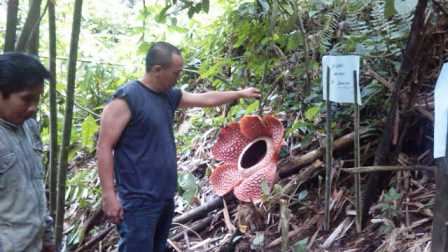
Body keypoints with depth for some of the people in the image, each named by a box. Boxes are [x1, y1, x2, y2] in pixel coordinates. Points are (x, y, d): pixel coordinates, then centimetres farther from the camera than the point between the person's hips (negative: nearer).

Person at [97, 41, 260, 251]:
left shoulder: (169, 95, 9)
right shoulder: (126, 98, -15)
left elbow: (206, 99, 25)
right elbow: (104, 148, -16)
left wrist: (241, 93, 32)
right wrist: (109, 195, -20)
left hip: (165, 195, 8)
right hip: (139, 200, -8)